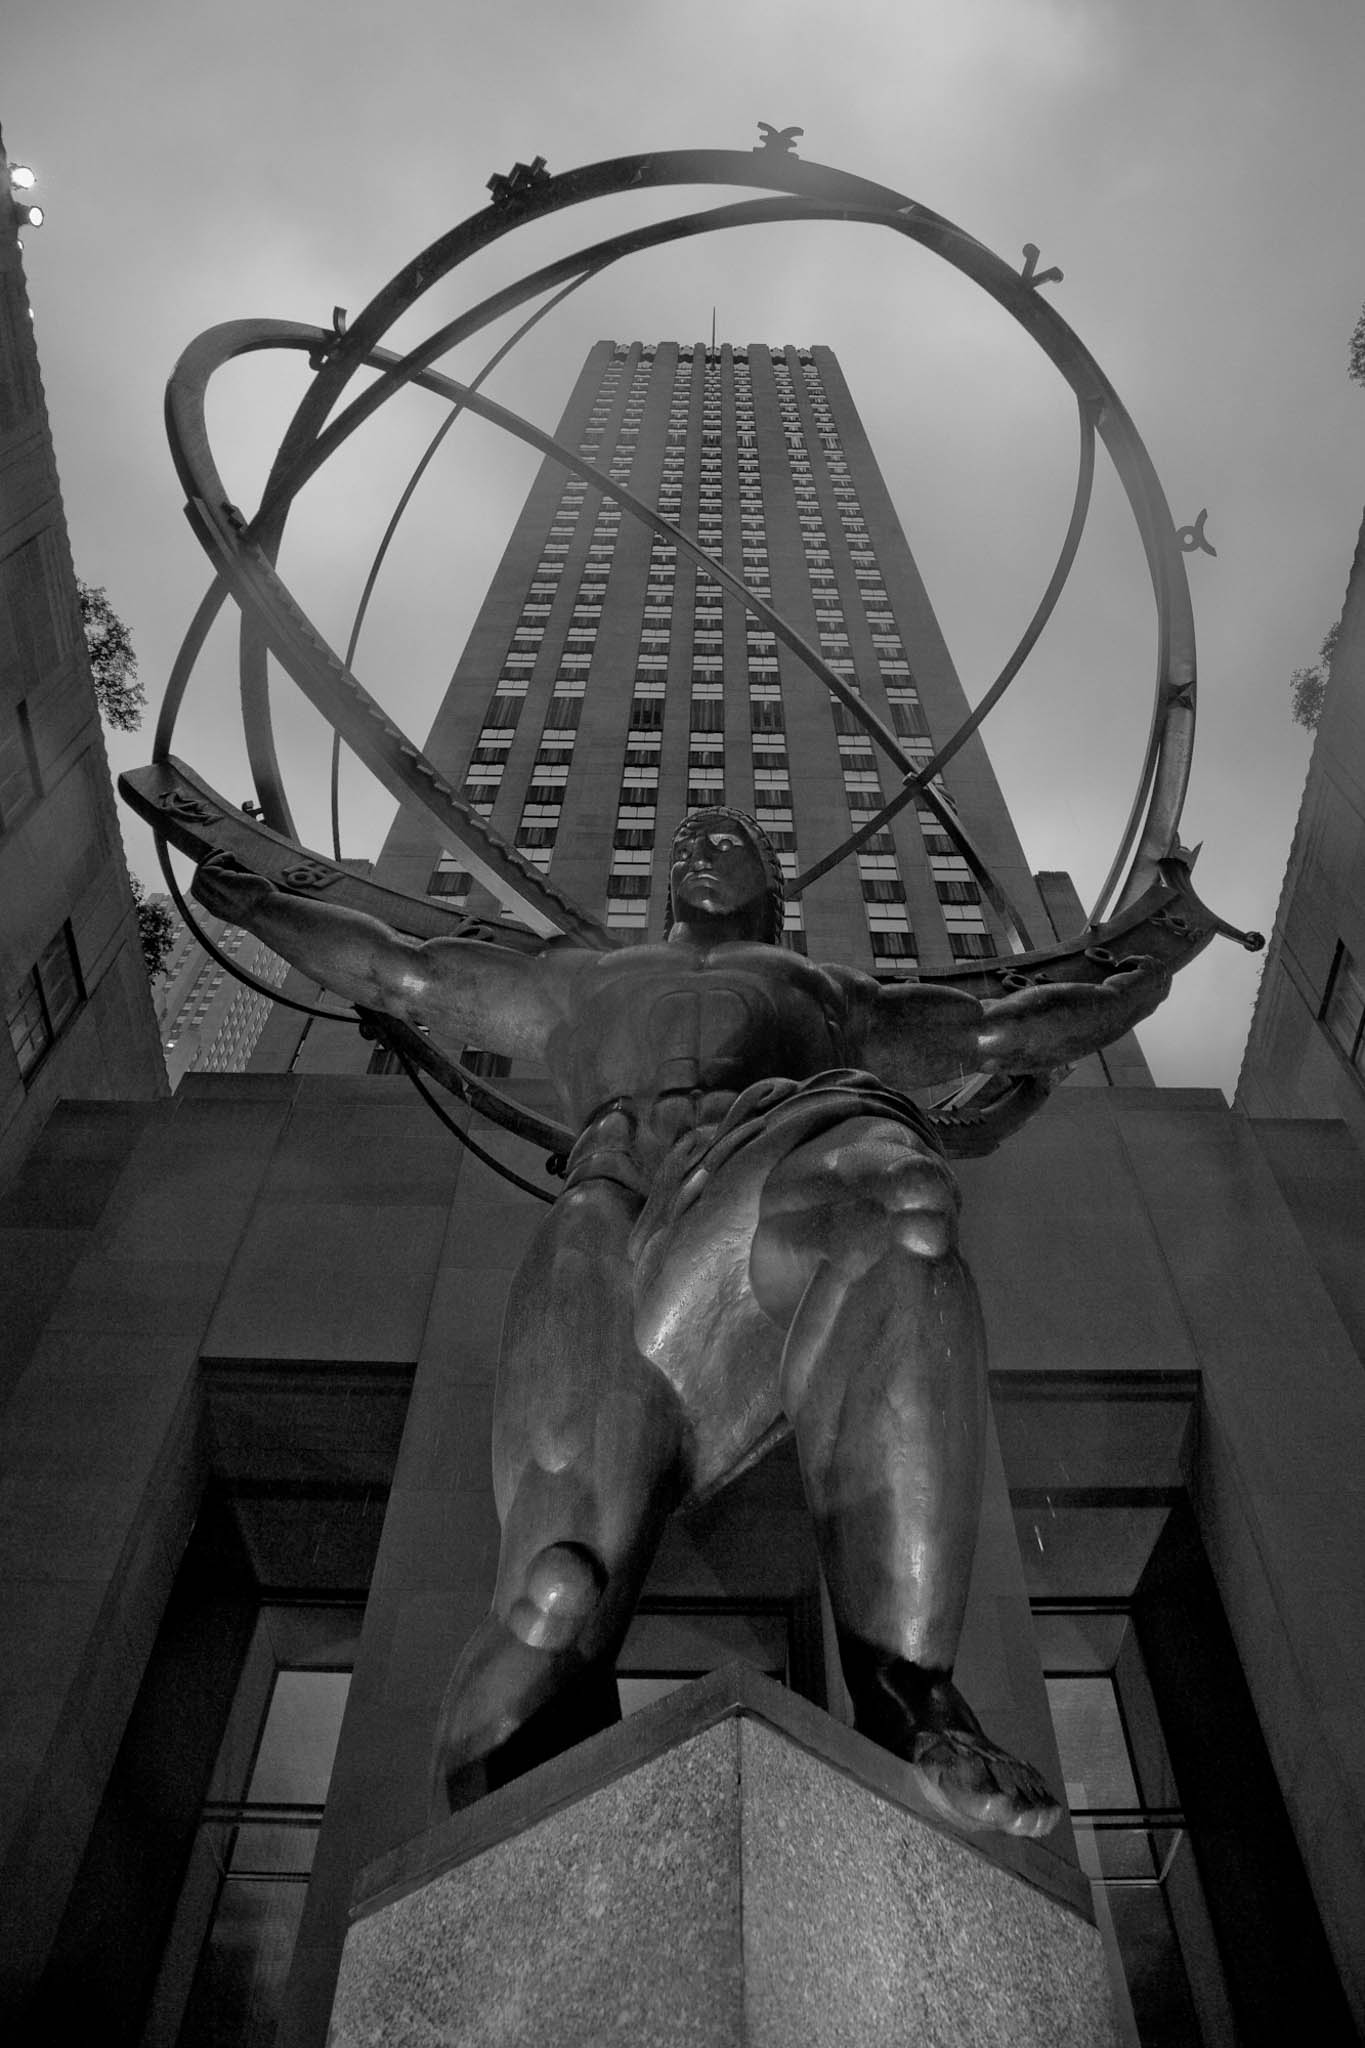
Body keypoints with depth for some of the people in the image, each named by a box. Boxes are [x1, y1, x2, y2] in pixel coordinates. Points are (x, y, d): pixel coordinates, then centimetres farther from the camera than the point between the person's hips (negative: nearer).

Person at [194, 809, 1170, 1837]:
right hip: (614, 1192, 1)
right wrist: (260, 905, 60)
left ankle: (902, 1692, -37)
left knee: (898, 1221, -41)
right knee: (563, 1586, -28)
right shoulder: (582, 983, 47)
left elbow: (1011, 1030, 51)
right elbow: (394, 968, 54)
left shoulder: (835, 994, 45)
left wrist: (1143, 980, 58)